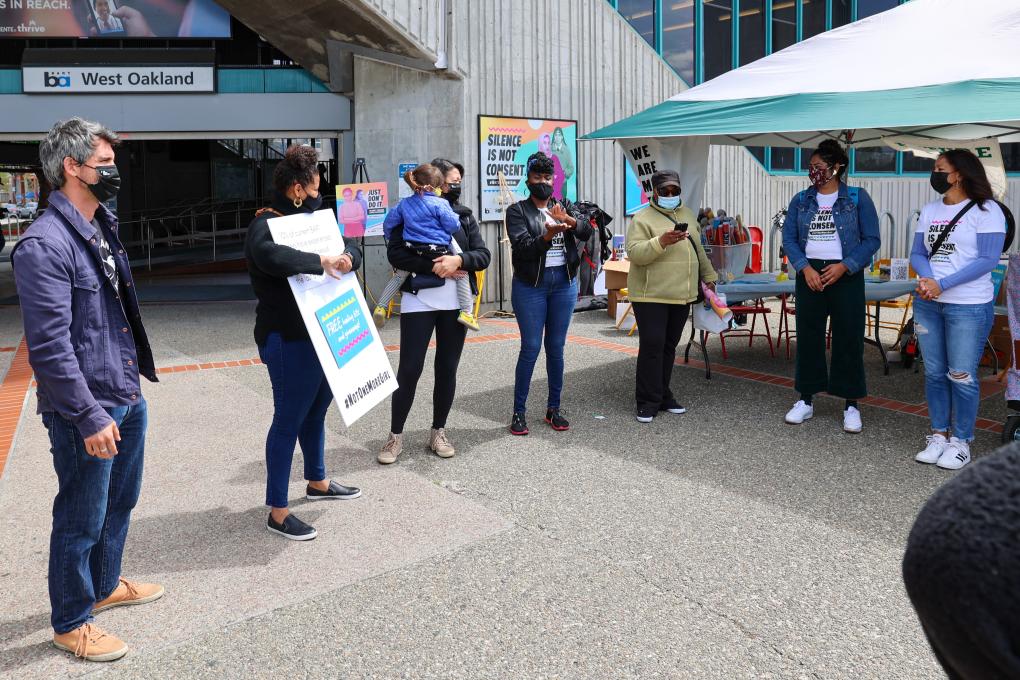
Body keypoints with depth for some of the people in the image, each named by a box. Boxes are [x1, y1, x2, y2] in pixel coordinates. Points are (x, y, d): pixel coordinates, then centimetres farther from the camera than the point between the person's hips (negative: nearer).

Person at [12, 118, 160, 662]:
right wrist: (89, 417, -22)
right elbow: (50, 345, -23)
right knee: (81, 521, 7)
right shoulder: (44, 244, -20)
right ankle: (70, 623, 27)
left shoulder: (101, 227, 9)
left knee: (120, 502, 23)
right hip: (86, 411, -9)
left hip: (127, 397, 9)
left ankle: (105, 585, 45)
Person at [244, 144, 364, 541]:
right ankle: (277, 511, 8)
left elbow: (350, 249, 15)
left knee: (317, 408, 21)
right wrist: (321, 261, -32)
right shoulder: (266, 224, -14)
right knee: (289, 420, -3)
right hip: (288, 341, -9)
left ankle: (317, 482, 41)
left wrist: (346, 257, -8)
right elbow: (267, 255, -37)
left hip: (321, 335, 9)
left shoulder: (307, 221, 14)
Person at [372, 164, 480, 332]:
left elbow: (388, 224, 18)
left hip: (412, 253, 5)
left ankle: (381, 306, 23)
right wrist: (453, 216, 15)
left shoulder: (404, 204, 11)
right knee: (462, 273, 11)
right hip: (438, 254, -5)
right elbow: (454, 226, -6)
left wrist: (391, 240, 36)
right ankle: (466, 312, 4)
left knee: (398, 276, 28)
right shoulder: (440, 204, -7)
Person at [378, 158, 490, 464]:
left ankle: (438, 432, 23)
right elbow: (395, 253, -10)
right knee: (409, 369, -2)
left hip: (455, 303, 4)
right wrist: (433, 267, -19)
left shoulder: (464, 215, 9)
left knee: (447, 369, 9)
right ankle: (396, 435, 11)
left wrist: (459, 260, -17)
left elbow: (483, 254, 2)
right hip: (418, 301, -3)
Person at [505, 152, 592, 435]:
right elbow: (523, 247, -15)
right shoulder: (517, 211, -1)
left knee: (556, 348, 8)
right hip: (530, 286, -3)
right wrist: (548, 235, -32)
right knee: (530, 348, -4)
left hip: (564, 284, 3)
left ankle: (553, 409, 18)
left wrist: (569, 221, -30)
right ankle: (519, 412, 5)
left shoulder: (566, 207, 8)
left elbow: (587, 231, -9)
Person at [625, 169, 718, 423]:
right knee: (652, 346, -7)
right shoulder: (643, 218, -5)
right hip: (651, 296, -6)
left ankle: (663, 395, 20)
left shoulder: (687, 215, 17)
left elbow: (698, 250, 27)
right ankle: (648, 402, 0)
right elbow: (634, 253, -16)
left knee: (669, 346, 11)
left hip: (681, 296, 6)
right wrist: (661, 242, -28)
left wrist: (708, 276, 25)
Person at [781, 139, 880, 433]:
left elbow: (871, 240, -2)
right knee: (808, 336, 6)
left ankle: (851, 405, 9)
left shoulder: (858, 198, 0)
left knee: (848, 339, 0)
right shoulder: (801, 200, 8)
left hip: (846, 275, -3)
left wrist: (844, 266, -15)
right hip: (810, 274, 3)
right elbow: (789, 238, 4)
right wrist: (805, 268, -11)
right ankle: (806, 400, 16)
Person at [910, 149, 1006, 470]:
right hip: (927, 304, 6)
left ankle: (960, 441, 11)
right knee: (934, 373, 10)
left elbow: (987, 260, -13)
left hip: (969, 306, -5)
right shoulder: (929, 211, 10)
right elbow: (917, 254, 8)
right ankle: (939, 435, 21)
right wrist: (926, 279, -14)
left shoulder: (986, 210, -7)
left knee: (961, 376, -1)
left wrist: (942, 285, -19)